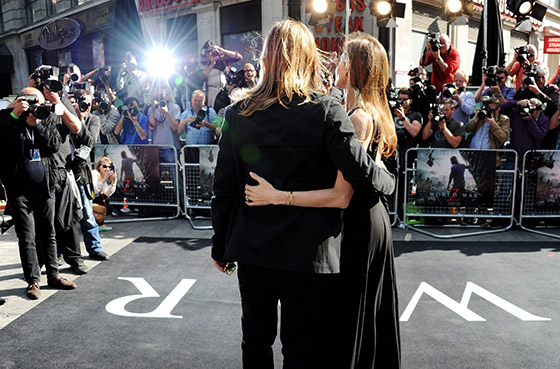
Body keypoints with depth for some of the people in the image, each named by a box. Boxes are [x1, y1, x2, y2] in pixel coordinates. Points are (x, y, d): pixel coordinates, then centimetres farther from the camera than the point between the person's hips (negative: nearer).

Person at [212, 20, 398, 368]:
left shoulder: (238, 113, -3)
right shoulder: (327, 110, -11)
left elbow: (224, 189, 1)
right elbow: (363, 173, -18)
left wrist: (220, 246, 12)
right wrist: (389, 180, 6)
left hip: (251, 251, 3)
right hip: (309, 255, -2)